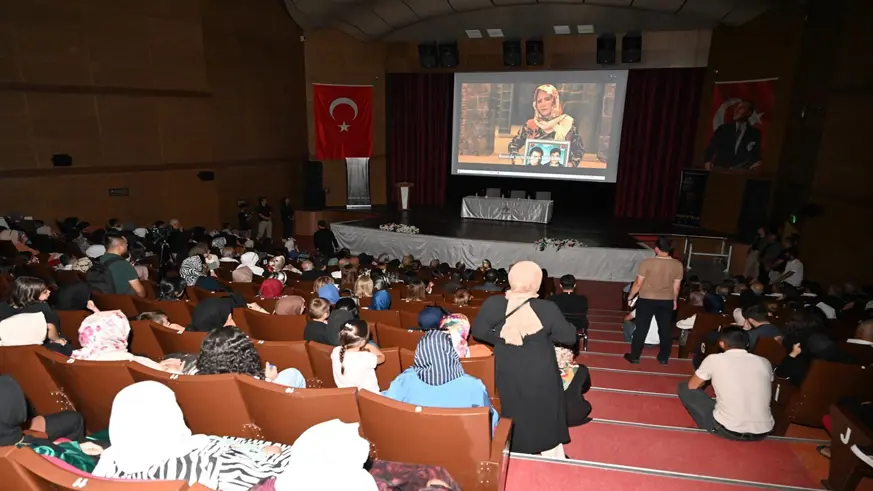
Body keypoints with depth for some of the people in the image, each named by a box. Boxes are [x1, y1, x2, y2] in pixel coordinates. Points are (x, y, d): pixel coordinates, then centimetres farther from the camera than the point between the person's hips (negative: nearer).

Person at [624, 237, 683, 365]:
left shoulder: (647, 262, -15)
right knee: (666, 329, 15)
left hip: (646, 300, -3)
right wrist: (674, 300, 19)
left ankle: (634, 356, 14)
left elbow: (638, 284, -11)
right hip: (667, 301, 3)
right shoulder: (678, 265, -5)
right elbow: (676, 286, 3)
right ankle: (664, 358, 25)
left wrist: (630, 297, 3)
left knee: (641, 329, 6)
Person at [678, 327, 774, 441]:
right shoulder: (764, 362, 4)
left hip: (728, 430, -4)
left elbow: (692, 386, 8)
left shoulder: (714, 359, -6)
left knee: (684, 387, 12)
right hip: (763, 432, 5)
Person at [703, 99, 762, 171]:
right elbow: (710, 149, 7)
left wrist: (757, 163, -19)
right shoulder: (723, 129, 14)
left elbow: (756, 155, 5)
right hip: (719, 170, 0)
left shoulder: (755, 133, 13)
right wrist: (708, 162, -13)